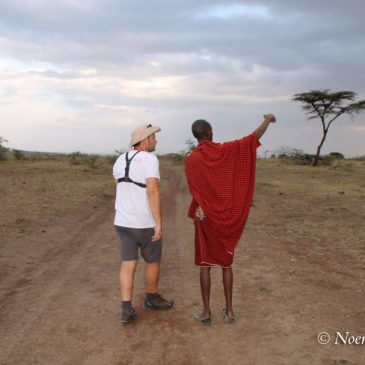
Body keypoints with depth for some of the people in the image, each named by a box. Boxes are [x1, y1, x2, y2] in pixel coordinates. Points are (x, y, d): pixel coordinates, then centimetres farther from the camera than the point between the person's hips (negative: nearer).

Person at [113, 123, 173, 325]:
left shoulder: (120, 160, 8)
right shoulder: (150, 159, -15)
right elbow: (153, 191, -24)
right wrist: (159, 223, -23)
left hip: (123, 221, 6)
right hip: (146, 223, -6)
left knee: (128, 264, 7)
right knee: (153, 260, 15)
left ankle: (126, 310, 3)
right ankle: (152, 298, 32)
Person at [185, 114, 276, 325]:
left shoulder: (191, 161, -11)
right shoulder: (226, 150, -7)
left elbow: (196, 193, -11)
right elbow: (253, 139, 1)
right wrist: (267, 120, 18)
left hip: (206, 218, -2)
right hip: (227, 217, 2)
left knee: (205, 264, 7)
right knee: (226, 262, 13)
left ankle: (206, 311, 10)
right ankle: (229, 310, 16)